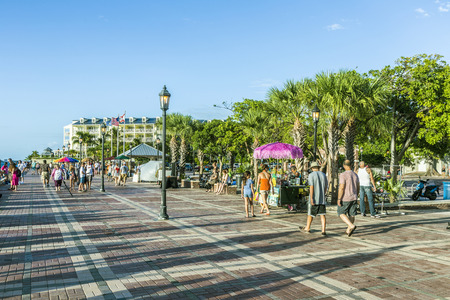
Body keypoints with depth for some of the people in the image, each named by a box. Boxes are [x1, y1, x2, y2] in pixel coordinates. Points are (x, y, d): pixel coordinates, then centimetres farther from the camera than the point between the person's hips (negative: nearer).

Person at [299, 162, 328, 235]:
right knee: (322, 214, 3)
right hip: (322, 199, 4)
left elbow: (311, 187, -16)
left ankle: (307, 228, 25)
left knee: (310, 214, 10)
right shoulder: (323, 175, 8)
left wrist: (311, 198, -17)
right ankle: (323, 231, -4)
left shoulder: (311, 175, -8)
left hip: (314, 199, -4)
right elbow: (326, 187, 14)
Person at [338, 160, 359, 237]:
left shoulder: (343, 175, -17)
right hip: (353, 198, 6)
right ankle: (348, 230, 21)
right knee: (351, 214, 12)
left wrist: (339, 199, -16)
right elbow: (358, 188, 11)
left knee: (341, 213, 5)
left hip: (345, 199, -6)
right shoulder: (355, 175, 5)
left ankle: (351, 226, -11)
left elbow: (341, 188, -21)